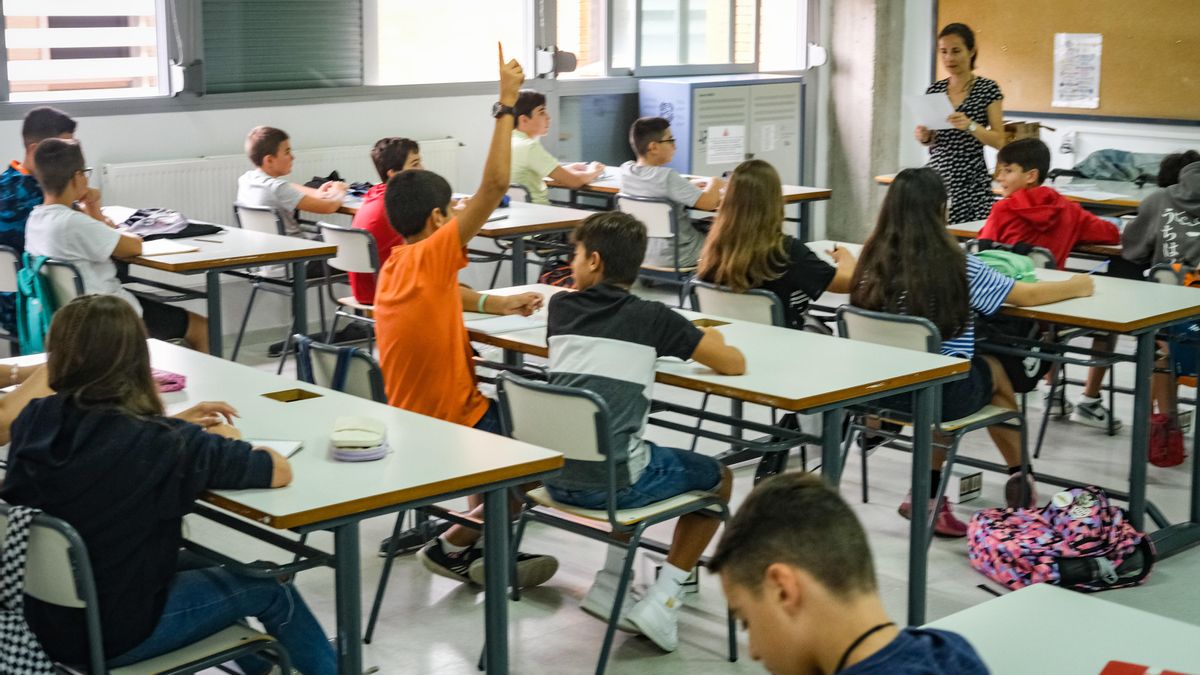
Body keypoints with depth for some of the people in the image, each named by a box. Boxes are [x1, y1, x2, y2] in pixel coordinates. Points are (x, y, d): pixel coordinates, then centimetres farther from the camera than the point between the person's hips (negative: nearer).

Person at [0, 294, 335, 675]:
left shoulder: (33, 421, -9)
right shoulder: (161, 444, -27)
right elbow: (279, 471, -18)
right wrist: (223, 444, 2)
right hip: (111, 635, -6)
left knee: (199, 566, 30)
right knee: (270, 589, 15)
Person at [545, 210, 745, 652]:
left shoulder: (561, 307, 8)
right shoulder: (651, 318, -3)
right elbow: (734, 364, -3)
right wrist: (710, 341, 18)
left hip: (555, 477, 5)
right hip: (612, 483, -5)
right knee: (718, 478, 20)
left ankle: (610, 585, 27)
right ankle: (660, 602, 9)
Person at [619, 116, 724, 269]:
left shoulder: (625, 171, -5)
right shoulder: (666, 177, -26)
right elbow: (709, 202, -28)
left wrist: (700, 183, 9)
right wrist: (713, 183, -7)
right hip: (673, 259, -7)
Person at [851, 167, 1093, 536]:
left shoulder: (875, 260, -5)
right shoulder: (958, 268, -14)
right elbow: (1026, 296, -2)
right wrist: (1076, 286, 16)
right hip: (941, 394, -4)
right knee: (992, 369, 27)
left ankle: (928, 495, 24)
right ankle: (1020, 476, 43)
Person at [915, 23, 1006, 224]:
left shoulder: (988, 89, -2)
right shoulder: (934, 90, 10)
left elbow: (999, 141, -5)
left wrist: (970, 126, -20)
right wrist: (923, 136, -4)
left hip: (971, 182, -4)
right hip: (936, 178, 4)